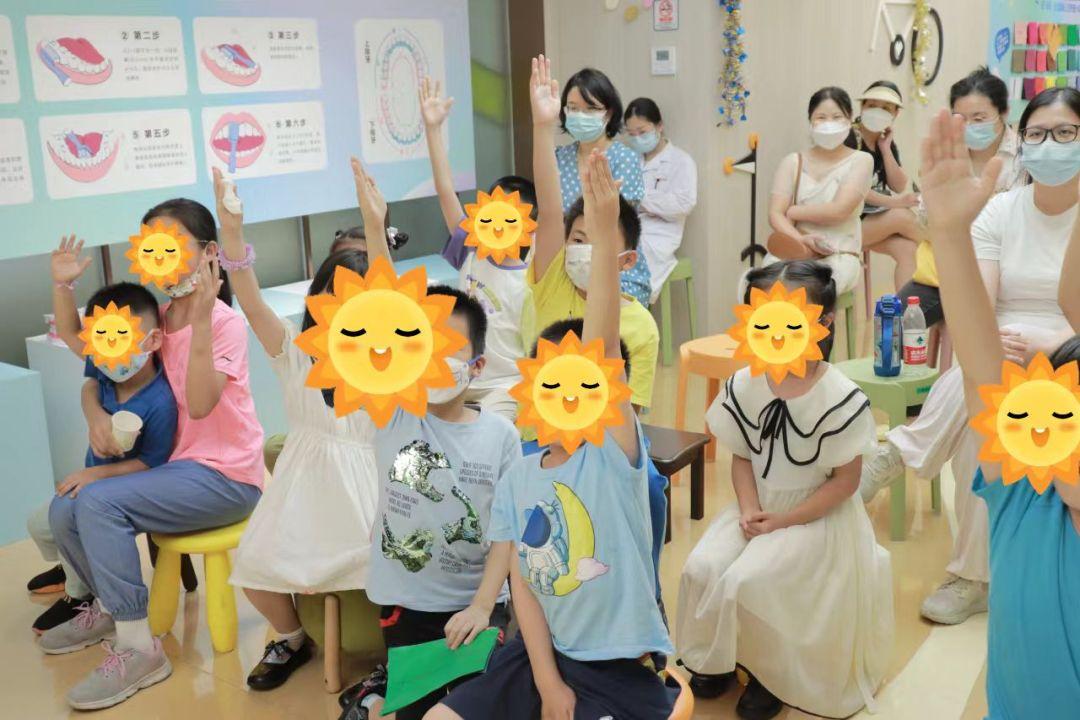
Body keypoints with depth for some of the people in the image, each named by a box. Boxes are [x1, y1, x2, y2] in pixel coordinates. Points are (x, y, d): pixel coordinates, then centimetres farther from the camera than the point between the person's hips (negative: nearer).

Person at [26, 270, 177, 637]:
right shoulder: (105, 374, -14)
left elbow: (151, 464, -24)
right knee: (39, 523, 18)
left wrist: (99, 473, -29)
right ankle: (70, 569, 49)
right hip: (95, 478, 8)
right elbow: (69, 332, -3)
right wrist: (62, 283, -15)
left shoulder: (159, 403, -32)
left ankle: (79, 595, 6)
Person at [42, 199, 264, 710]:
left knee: (98, 502, -23)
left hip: (226, 477, -7)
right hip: (181, 466, 7)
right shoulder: (153, 318, 8)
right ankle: (107, 608, 26)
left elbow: (200, 404, -26)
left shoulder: (226, 323, -14)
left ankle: (137, 648, -14)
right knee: (64, 511, -1)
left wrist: (201, 321, -32)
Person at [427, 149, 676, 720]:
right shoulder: (517, 479, 3)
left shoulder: (612, 450, -12)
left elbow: (602, 348, -26)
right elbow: (521, 580, 1)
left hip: (616, 668, -5)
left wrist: (605, 238, -37)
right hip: (540, 655, 5)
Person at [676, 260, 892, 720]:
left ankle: (772, 671, 6)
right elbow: (742, 456, 4)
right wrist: (749, 509, -13)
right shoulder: (744, 385, -4)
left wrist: (783, 521, -17)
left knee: (746, 580, -22)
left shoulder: (841, 398, -18)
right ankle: (715, 659, 11)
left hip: (816, 514, -5)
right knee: (702, 568, -15)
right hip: (758, 508, 5)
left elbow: (845, 480, -13)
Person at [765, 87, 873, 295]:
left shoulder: (860, 160, 6)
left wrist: (792, 212, -1)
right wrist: (800, 239, -19)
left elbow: (838, 211, -8)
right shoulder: (793, 162, 13)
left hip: (839, 255, -1)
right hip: (793, 250, 2)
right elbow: (775, 214, 0)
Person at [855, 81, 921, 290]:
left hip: (875, 219, 6)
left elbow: (899, 187, 5)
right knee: (903, 216, -28)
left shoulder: (887, 143, 11)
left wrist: (885, 149, -4)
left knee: (907, 248, -23)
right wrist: (892, 202, -23)